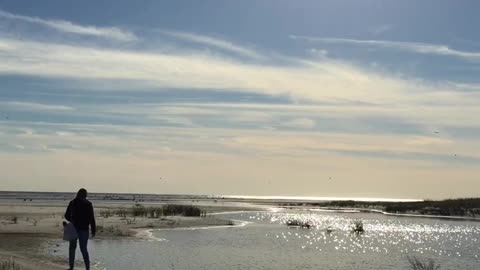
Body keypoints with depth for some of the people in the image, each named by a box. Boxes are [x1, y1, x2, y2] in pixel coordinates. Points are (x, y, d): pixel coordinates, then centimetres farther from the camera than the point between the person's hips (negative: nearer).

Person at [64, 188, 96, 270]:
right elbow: (92, 218, -9)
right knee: (84, 249, 5)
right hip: (84, 229, -2)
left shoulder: (72, 202, 1)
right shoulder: (88, 204, -6)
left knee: (72, 247, 15)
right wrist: (93, 230, -3)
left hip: (74, 228, 2)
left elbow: (67, 216, 6)